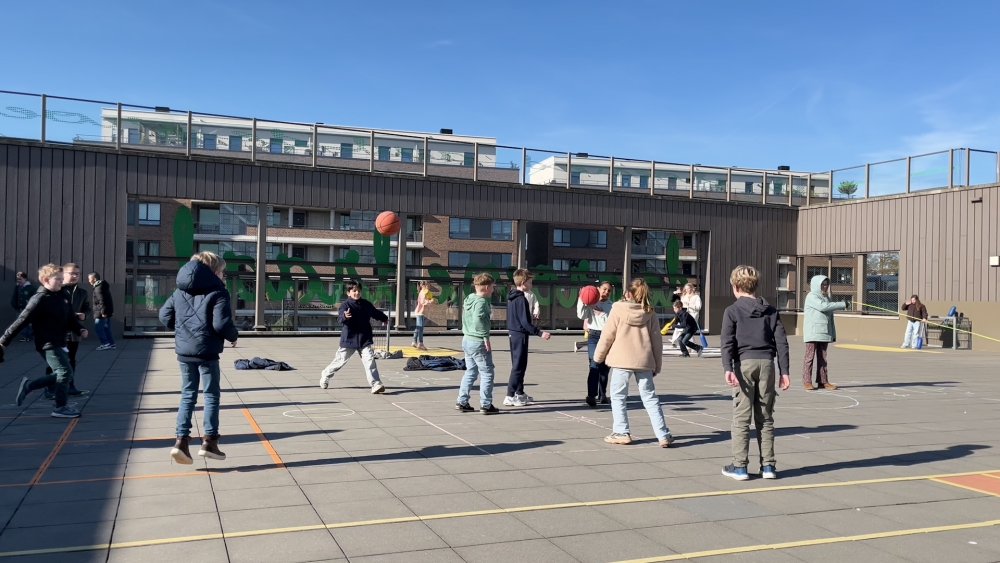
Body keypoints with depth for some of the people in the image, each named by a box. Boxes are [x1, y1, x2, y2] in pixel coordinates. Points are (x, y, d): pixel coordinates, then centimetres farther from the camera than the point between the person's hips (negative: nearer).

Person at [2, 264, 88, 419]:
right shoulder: (40, 299, -14)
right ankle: (60, 407, -2)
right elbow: (22, 320, -13)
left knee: (61, 374, 12)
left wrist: (80, 330, -1)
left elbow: (71, 317, 17)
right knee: (65, 371, -11)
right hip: (47, 343, -9)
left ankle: (28, 385, 26)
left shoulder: (62, 296, 10)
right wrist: (5, 340, -9)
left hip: (59, 343, 9)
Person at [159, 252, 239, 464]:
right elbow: (221, 324, -19)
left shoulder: (180, 290, 13)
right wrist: (234, 336, -1)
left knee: (188, 395, 14)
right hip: (206, 351, -6)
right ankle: (209, 442, 7)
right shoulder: (218, 292, -9)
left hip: (183, 351, 6)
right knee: (211, 395, 6)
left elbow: (164, 316, 14)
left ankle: (181, 440, 6)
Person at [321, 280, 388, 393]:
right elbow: (340, 317, -30)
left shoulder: (366, 304, 5)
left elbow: (375, 313, 25)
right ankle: (325, 376, 37)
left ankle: (376, 385, -14)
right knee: (340, 360, 12)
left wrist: (384, 318, 41)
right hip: (349, 338, -3)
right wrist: (345, 316, -54)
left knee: (369, 360, -11)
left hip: (364, 339, 3)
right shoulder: (345, 305, -12)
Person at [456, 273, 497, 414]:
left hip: (467, 340, 9)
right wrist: (486, 337, -25)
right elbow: (478, 320, -30)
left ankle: (462, 402, 20)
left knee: (470, 372, 18)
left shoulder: (468, 299, 11)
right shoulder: (481, 302, -17)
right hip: (478, 342, -9)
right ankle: (485, 405, 4)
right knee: (487, 373, 1)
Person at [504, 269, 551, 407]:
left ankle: (519, 393, 29)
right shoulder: (521, 299, -18)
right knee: (519, 366, -6)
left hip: (514, 333, 10)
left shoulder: (511, 297, 11)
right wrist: (540, 333, -22)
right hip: (520, 335, -10)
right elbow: (525, 322, -22)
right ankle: (510, 397, -5)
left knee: (518, 364, 18)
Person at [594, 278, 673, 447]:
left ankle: (621, 432, 8)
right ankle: (663, 435, 5)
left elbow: (607, 335, -3)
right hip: (644, 361, 3)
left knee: (618, 396, 10)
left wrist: (598, 356, 9)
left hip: (622, 361, -3)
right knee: (650, 398, 8)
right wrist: (657, 365, 17)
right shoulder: (650, 314, 6)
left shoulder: (618, 309, -4)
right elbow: (657, 341, 8)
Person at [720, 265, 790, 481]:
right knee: (765, 418, 11)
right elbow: (782, 342, 8)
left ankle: (740, 466, 2)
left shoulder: (732, 311, 1)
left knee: (741, 418, 0)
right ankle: (768, 465, 13)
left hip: (744, 364, -4)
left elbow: (727, 343, -10)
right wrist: (784, 371, 9)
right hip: (766, 363, 4)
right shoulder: (771, 311, 12)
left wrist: (728, 368, -16)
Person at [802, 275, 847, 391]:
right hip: (813, 333, -7)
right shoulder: (811, 297, -5)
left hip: (824, 333, 7)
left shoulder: (826, 298, 18)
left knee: (822, 358, 7)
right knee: (810, 356, -5)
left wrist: (833, 333, 14)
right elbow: (823, 306, -21)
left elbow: (830, 317, 18)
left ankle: (823, 381, 10)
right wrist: (842, 305, -14)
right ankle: (807, 382, -3)